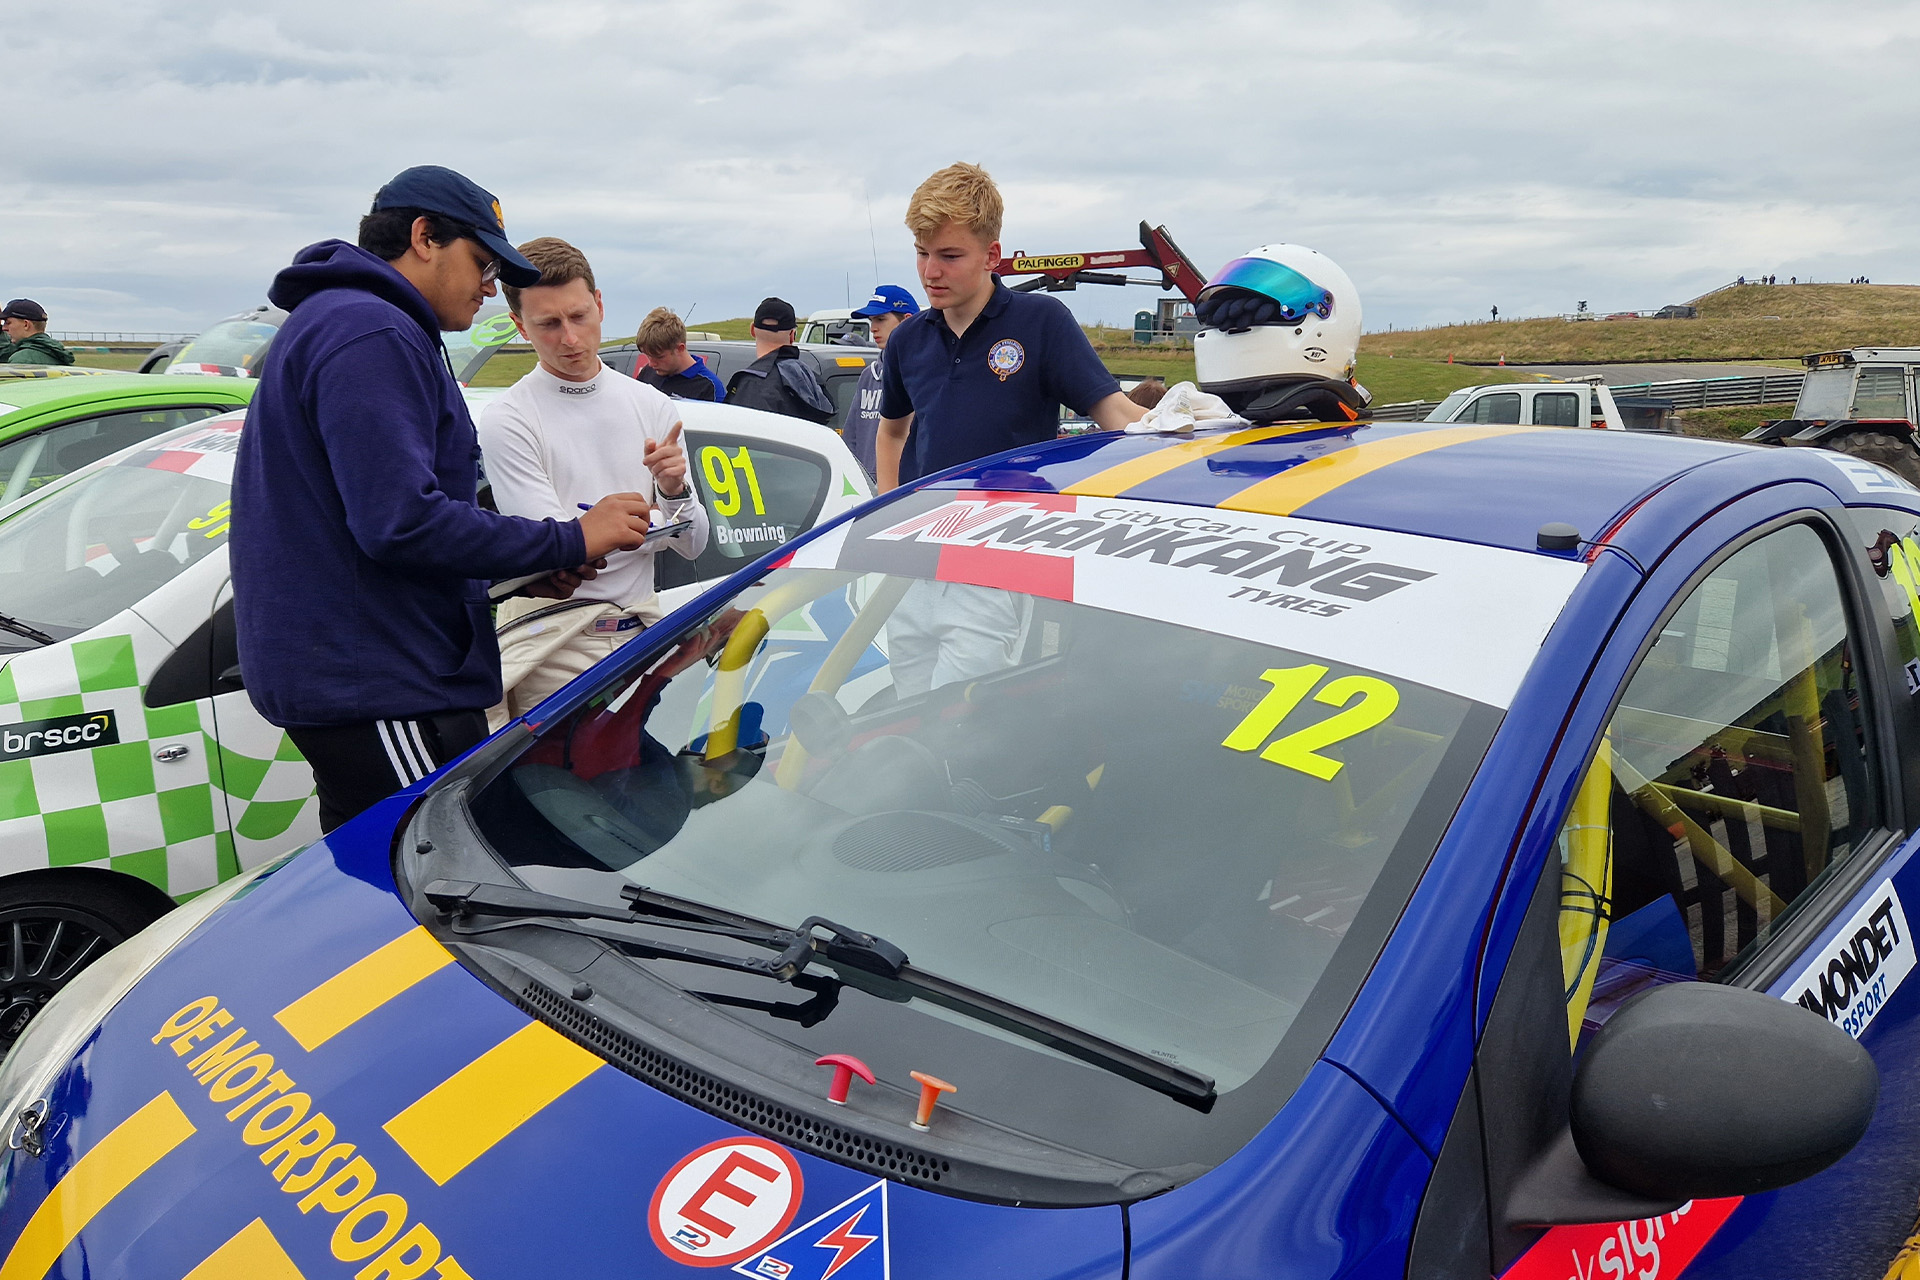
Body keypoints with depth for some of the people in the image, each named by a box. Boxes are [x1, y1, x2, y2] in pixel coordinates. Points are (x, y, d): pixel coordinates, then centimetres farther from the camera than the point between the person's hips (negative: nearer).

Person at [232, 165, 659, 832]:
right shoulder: (372, 334, -13)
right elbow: (403, 522, -24)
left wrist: (522, 572, 10)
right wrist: (569, 541, -16)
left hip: (336, 673, 11)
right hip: (378, 692, -11)